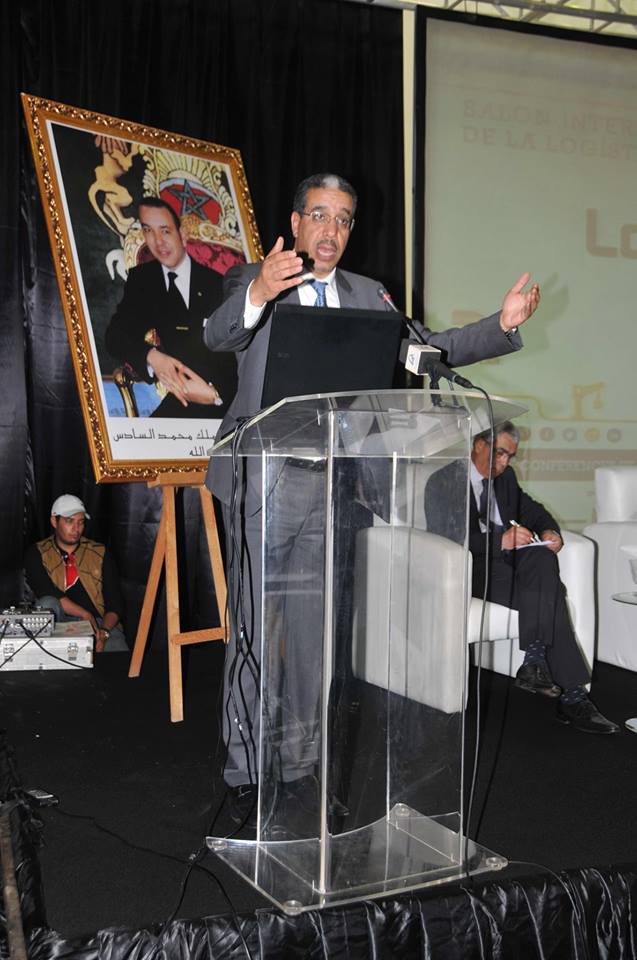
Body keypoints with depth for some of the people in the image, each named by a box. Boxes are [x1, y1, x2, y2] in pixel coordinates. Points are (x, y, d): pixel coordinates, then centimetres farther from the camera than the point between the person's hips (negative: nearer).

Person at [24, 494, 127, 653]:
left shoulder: (100, 553, 10)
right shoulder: (37, 554, 6)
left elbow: (115, 603, 4)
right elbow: (46, 591, -12)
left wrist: (104, 632, -15)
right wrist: (85, 615, -16)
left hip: (100, 623, -1)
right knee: (47, 604, -33)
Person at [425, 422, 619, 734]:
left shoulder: (505, 477, 19)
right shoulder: (444, 481, -3)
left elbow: (531, 509, 28)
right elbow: (448, 538, -15)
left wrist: (549, 530, 3)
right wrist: (501, 540, -25)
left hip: (505, 562, 6)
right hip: (466, 571, -6)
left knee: (542, 558, -30)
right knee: (546, 591, -29)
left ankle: (535, 662, -31)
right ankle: (570, 696, -29)